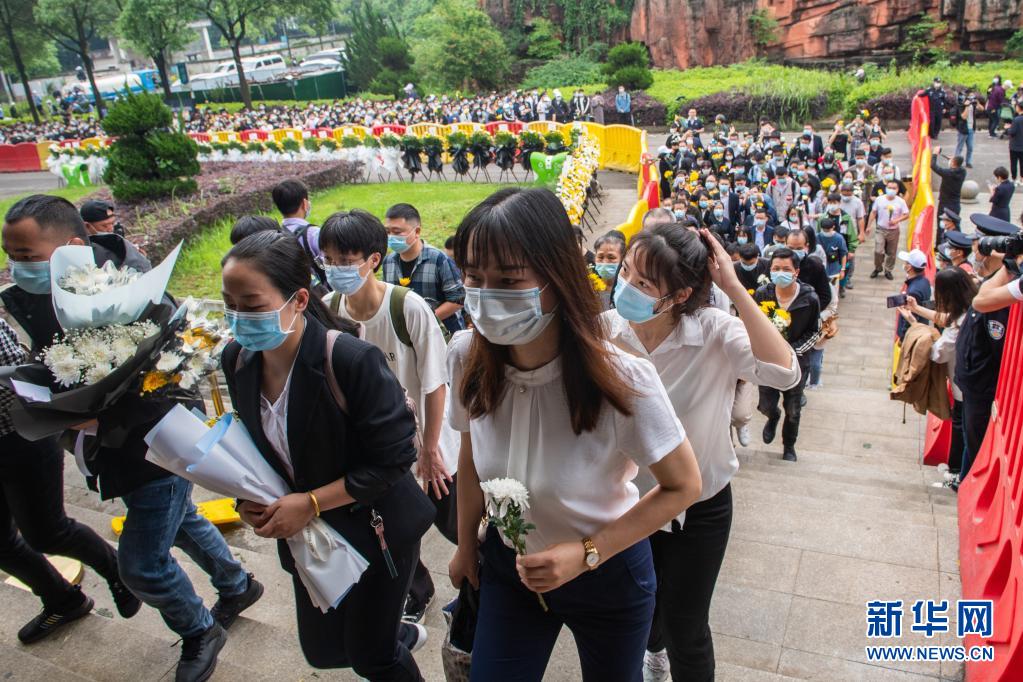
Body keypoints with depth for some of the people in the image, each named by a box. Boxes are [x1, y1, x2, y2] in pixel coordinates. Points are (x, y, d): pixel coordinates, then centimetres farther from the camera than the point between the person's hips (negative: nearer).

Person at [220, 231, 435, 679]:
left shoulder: (352, 360, -28)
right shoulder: (238, 359, -7)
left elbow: (394, 458, -22)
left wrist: (311, 503, -22)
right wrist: (250, 498, -8)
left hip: (375, 530, -6)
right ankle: (403, 635, 50)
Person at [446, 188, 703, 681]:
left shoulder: (622, 379, -31)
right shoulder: (466, 358, -19)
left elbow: (683, 485, -17)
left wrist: (585, 554, -21)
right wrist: (466, 546, 9)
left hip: (608, 573, -2)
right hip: (508, 565, 3)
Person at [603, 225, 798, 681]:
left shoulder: (715, 331, -21)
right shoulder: (605, 329, -15)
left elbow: (783, 372, -39)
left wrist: (734, 288, -38)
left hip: (699, 507, -3)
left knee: (685, 628, 10)